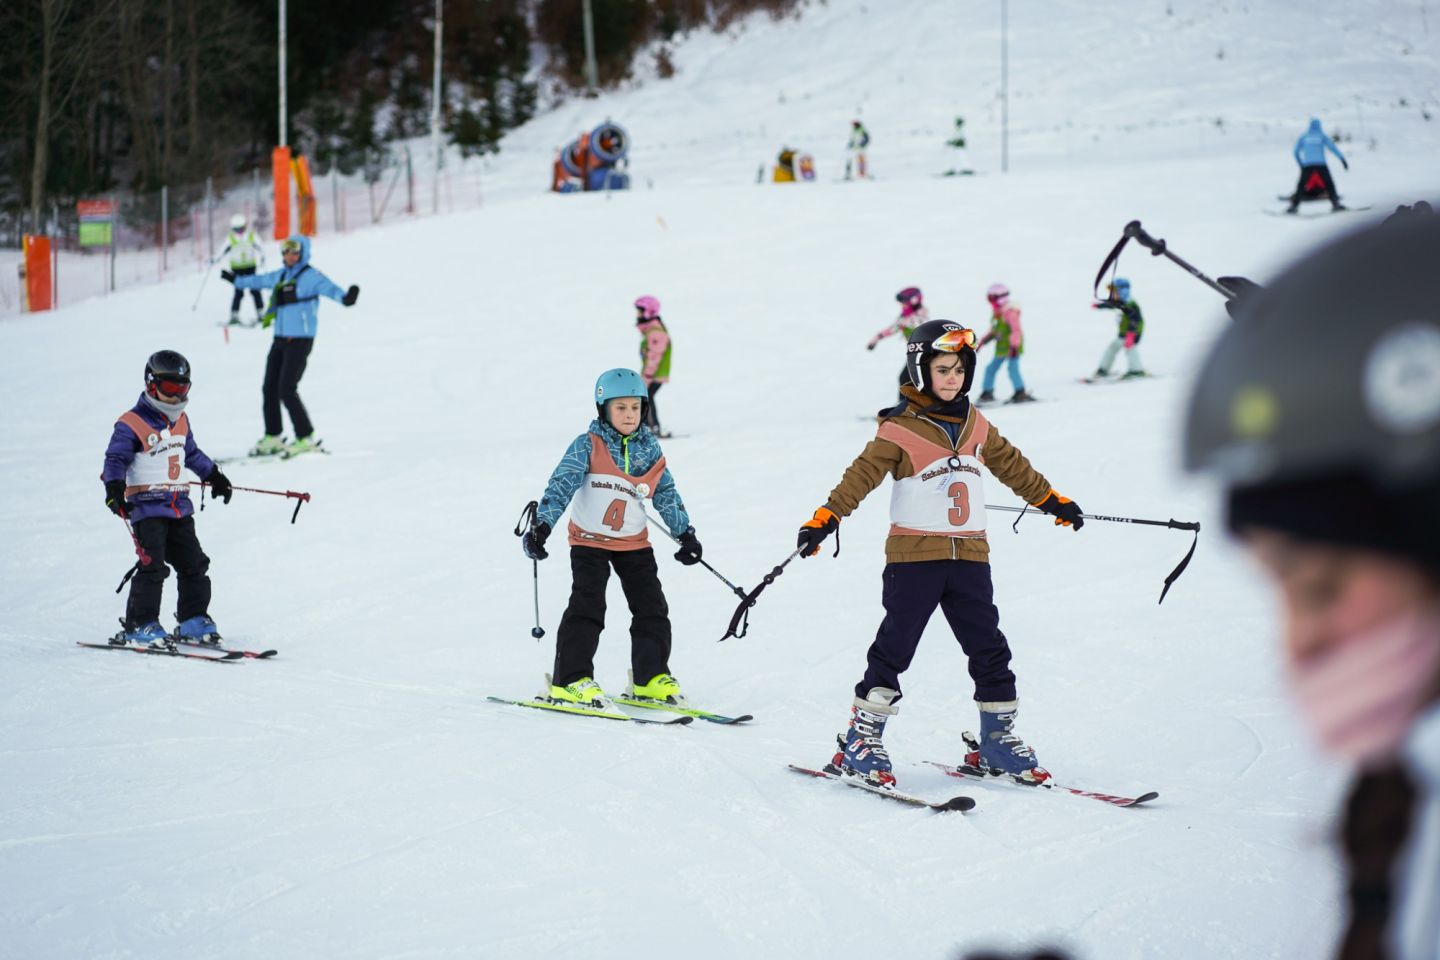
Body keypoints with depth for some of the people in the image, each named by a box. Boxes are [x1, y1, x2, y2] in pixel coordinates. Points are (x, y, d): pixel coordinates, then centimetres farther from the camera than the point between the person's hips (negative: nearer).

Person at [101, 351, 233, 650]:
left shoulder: (180, 421, 14)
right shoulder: (131, 424, -10)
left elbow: (192, 453, 29)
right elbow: (115, 461, -13)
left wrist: (214, 476, 34)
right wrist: (115, 491, -28)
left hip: (179, 506, 7)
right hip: (147, 507, -7)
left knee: (193, 563, 9)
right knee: (152, 566, -13)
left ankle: (193, 620, 20)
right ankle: (140, 627, -7)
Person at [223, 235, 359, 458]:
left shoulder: (310, 276, -9)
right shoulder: (281, 275, 14)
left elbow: (327, 287, -29)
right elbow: (259, 280, 34)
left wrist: (345, 297, -51)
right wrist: (236, 280, 50)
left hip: (300, 340, -8)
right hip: (280, 340, 8)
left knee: (287, 390, -12)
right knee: (269, 389, 7)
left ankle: (306, 439, -3)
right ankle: (272, 438, 18)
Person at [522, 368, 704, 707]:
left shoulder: (650, 450, 2)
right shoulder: (588, 446, -10)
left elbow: (667, 495, 11)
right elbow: (561, 484, -18)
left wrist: (685, 534, 11)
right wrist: (542, 525, -29)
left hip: (635, 543, 4)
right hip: (590, 541, -4)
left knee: (652, 608, 3)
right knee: (587, 607, -12)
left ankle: (651, 677, 15)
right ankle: (570, 680, -8)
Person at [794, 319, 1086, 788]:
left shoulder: (976, 425, 10)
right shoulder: (899, 430, -8)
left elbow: (1012, 464, 24)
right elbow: (861, 476, -16)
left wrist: (1052, 501, 30)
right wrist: (824, 519, -28)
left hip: (969, 556, 5)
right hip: (914, 555, -5)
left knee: (990, 649, 6)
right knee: (894, 648, -4)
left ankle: (997, 738, 18)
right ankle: (861, 740, 5)